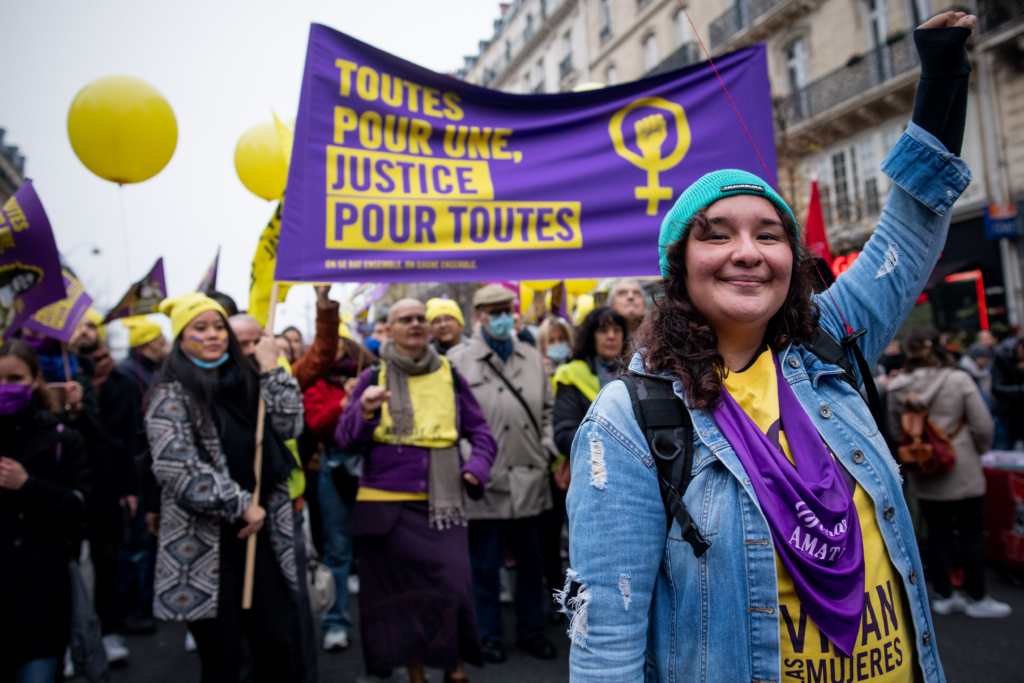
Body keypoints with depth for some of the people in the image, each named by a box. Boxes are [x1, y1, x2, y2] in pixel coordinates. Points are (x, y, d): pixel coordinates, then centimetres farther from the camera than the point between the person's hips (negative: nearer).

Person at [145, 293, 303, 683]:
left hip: (260, 534, 5)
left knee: (277, 647, 7)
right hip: (203, 545, -4)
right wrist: (241, 505, -14)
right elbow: (177, 466, -16)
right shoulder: (171, 395, -5)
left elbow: (289, 426, 2)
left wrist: (271, 370, -3)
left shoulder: (245, 380, 12)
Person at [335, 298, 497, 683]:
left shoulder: (449, 374, 6)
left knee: (450, 585, -7)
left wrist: (476, 467, -7)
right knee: (398, 591, 7)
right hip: (387, 506, 0)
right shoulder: (373, 378, 5)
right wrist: (365, 411, -18)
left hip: (441, 503, 0)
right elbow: (345, 441, 0)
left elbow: (480, 432, 11)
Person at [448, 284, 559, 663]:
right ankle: (488, 635, 24)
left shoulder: (532, 358, 13)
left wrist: (547, 447, 5)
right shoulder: (459, 360, -2)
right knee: (485, 563, 7)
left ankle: (532, 629, 30)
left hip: (529, 476, 4)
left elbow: (548, 407, 18)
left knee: (531, 559, 15)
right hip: (486, 478, -4)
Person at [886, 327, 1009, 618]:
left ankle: (943, 596, 22)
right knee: (972, 534, 10)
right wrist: (978, 450, 10)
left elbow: (895, 430, 1)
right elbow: (984, 427, -8)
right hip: (962, 470, -3)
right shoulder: (959, 379, -12)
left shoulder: (898, 387, -5)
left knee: (937, 533, 13)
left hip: (922, 474, 3)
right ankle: (975, 599, 19)